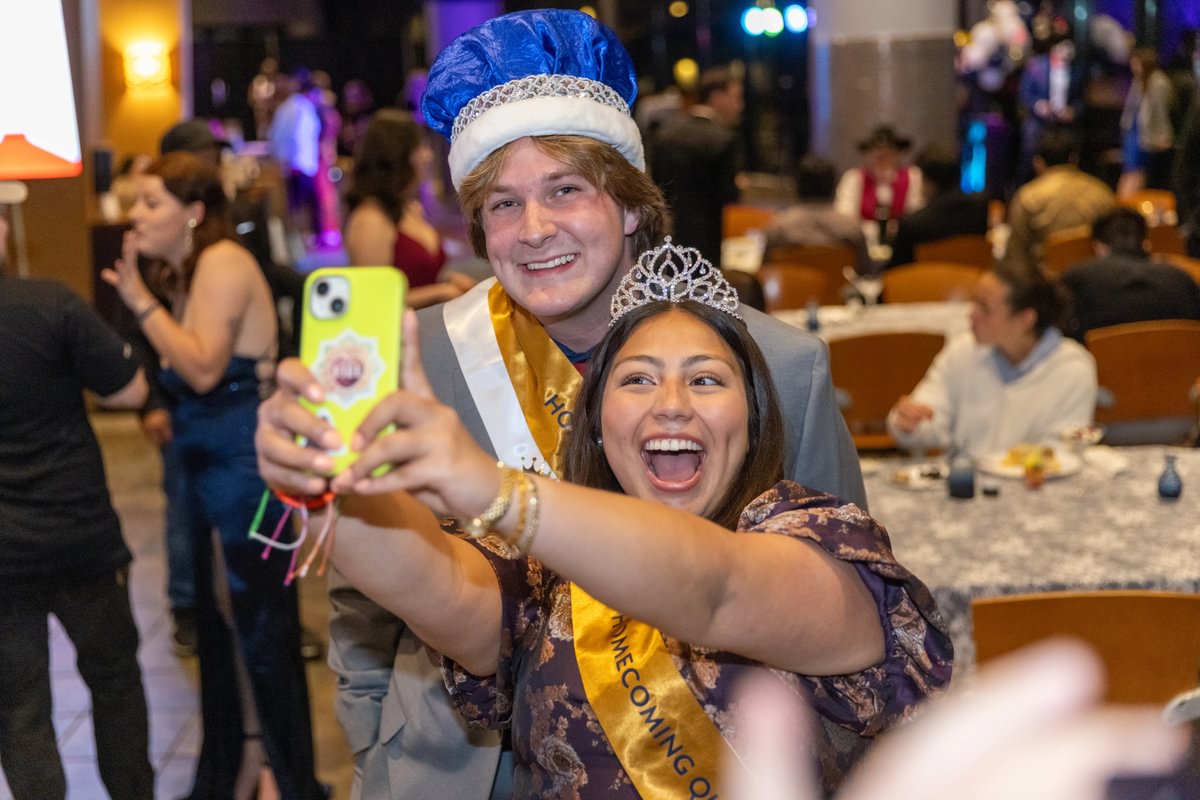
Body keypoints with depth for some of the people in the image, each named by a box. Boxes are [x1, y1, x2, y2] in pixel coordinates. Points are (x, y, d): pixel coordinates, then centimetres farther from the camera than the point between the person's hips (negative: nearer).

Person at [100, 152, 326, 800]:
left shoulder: (223, 262, -14)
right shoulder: (183, 273, 15)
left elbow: (204, 369, -23)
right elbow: (186, 373, 13)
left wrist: (140, 300, -19)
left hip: (247, 462, -10)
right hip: (208, 468, 10)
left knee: (263, 629, -2)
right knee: (217, 625, 17)